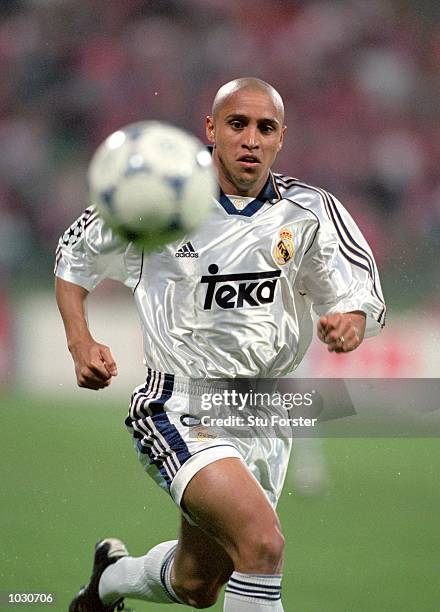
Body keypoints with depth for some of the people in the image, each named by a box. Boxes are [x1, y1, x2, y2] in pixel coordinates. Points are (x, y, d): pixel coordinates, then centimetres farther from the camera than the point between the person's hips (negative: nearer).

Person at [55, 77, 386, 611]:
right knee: (262, 542, -29)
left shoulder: (310, 213, -2)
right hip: (181, 407, -5)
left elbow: (365, 299, 2)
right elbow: (75, 252, 8)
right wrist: (80, 342, -6)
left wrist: (350, 322, -23)